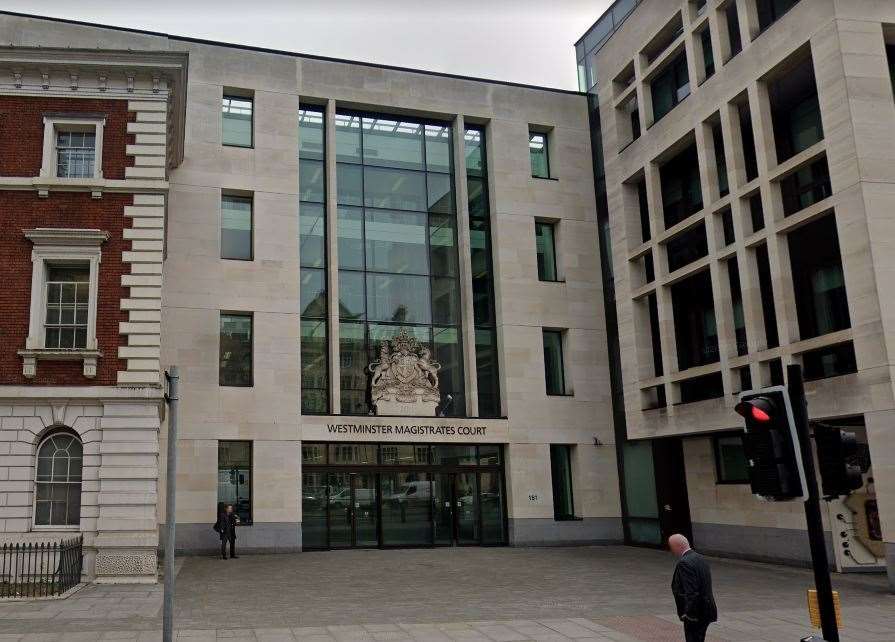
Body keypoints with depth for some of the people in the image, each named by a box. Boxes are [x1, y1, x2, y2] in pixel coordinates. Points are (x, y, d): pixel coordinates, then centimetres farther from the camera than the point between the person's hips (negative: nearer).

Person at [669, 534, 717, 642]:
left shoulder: (684, 563, -20)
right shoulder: (700, 558, 10)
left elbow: (691, 592, -25)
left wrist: (689, 614, -20)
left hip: (695, 616, -10)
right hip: (706, 611, 10)